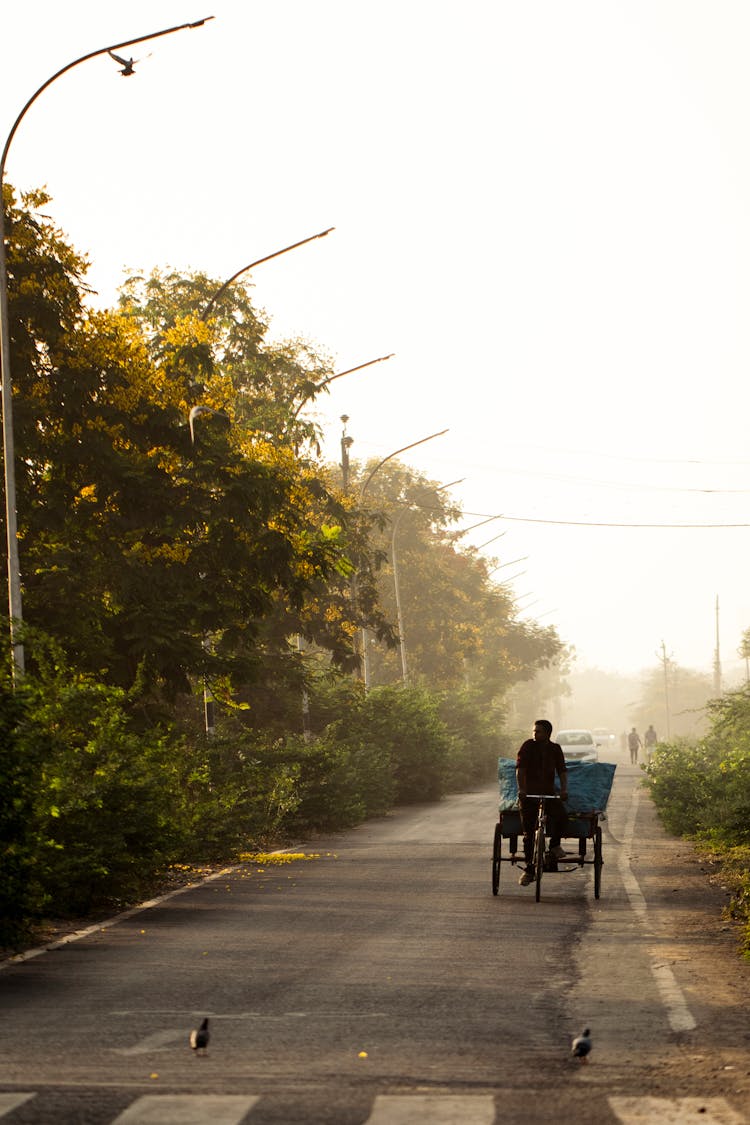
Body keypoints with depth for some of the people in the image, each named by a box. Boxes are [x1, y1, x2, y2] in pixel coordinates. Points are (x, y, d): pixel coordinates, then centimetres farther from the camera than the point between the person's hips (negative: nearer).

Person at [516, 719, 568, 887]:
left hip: (548, 792, 1)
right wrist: (521, 789, -20)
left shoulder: (555, 749, 7)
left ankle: (555, 845, -3)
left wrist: (564, 789, -12)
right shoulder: (528, 746, -1)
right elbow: (520, 769, -8)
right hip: (529, 793, -1)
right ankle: (529, 869, 4)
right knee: (528, 832, -4)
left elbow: (562, 770, 5)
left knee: (560, 813, -28)